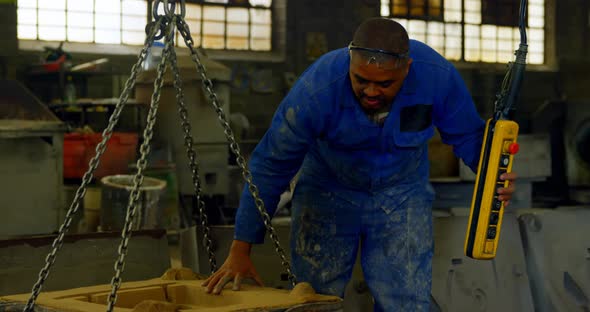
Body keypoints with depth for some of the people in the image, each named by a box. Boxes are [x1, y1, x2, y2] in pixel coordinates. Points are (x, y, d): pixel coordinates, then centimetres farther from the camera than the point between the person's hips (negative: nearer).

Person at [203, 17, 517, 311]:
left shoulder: (438, 76, -26)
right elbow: (271, 167, -23)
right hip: (327, 192, -1)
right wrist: (240, 253, -20)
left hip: (403, 197, 1)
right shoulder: (317, 88, -31)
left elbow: (466, 135, -6)